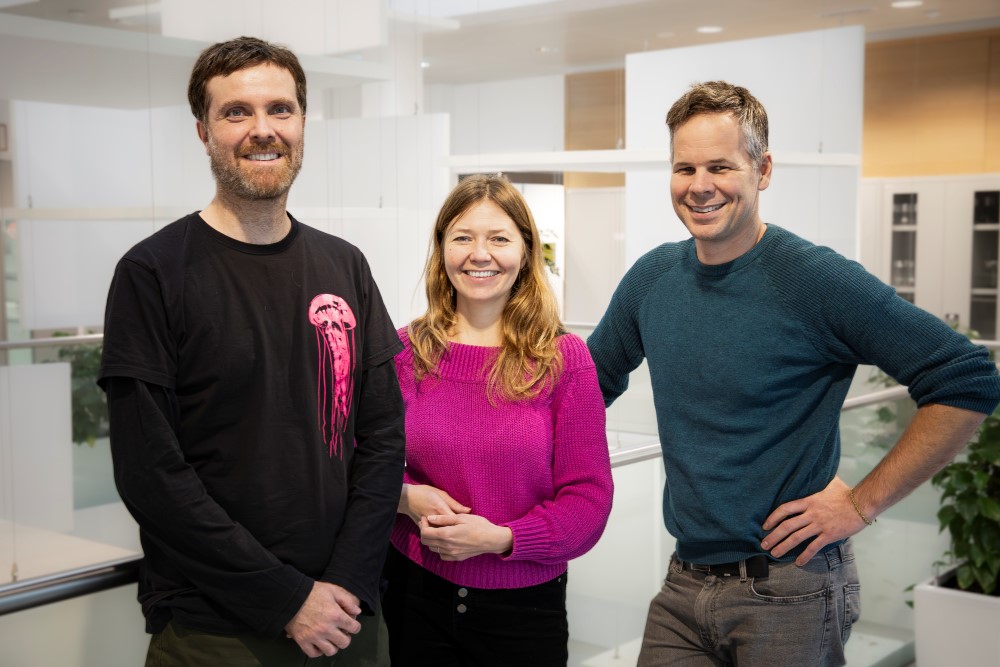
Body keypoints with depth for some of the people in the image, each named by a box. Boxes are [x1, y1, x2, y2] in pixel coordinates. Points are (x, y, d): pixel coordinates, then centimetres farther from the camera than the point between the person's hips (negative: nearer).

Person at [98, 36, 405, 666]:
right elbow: (151, 473, -14)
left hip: (343, 612, 4)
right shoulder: (154, 272, -9)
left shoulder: (344, 265, 5)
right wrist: (286, 597, -14)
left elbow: (383, 435, 3)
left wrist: (348, 585, -9)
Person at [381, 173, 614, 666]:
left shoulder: (564, 358, -8)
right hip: (417, 597, 1)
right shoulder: (406, 351, -3)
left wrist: (500, 537, -19)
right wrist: (405, 496, -12)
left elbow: (588, 500, -7)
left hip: (525, 605, -1)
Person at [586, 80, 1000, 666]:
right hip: (685, 582, 5)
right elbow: (593, 381, 20)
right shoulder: (652, 279, 3)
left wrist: (863, 503, -14)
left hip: (789, 593, -4)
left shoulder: (814, 278, -15)